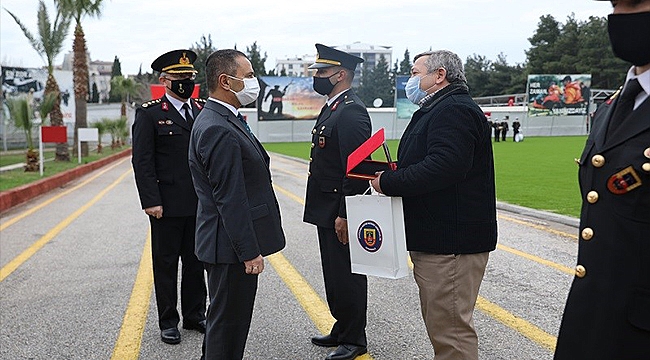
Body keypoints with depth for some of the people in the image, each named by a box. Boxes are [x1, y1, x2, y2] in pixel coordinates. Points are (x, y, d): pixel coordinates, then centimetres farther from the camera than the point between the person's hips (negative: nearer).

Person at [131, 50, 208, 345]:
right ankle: (168, 322, 20)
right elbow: (142, 162, -9)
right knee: (166, 265, 8)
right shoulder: (149, 114, -5)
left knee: (196, 264, 14)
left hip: (200, 205, 5)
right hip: (168, 206, -4)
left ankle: (195, 316, 28)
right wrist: (151, 201, -14)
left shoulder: (202, 110, 9)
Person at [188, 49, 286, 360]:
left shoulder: (222, 120, 11)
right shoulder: (218, 130, -22)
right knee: (228, 323, 3)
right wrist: (249, 252, -21)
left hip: (232, 245, 10)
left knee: (224, 320, 22)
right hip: (231, 249, -10)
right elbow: (230, 200, -24)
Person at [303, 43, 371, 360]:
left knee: (347, 276, 2)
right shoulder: (332, 108, 15)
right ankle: (342, 330, 33)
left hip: (340, 212, -10)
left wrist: (345, 215, -24)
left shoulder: (351, 111, -18)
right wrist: (332, 213, 20)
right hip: (326, 211, 10)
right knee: (335, 275, 19)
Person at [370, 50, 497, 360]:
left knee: (450, 328, -4)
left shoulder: (454, 110, -14)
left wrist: (388, 183, -19)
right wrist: (390, 178, 4)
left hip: (451, 241, -11)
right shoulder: (437, 110, 20)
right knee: (440, 324, 20)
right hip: (434, 238, 11)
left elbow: (444, 167, -28)